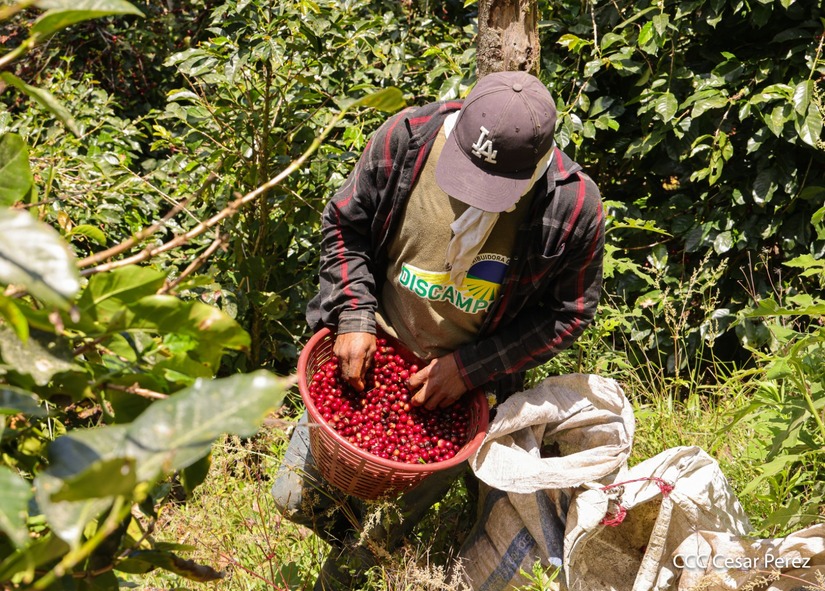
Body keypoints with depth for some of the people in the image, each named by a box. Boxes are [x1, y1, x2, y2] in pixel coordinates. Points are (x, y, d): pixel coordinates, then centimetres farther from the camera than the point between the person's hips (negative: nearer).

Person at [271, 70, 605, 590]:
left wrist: (471, 368, -17)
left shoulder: (574, 207, -24)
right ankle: (355, 543, 44)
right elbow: (345, 225, -3)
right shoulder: (406, 138, -19)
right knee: (298, 498, 11)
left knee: (390, 532, 10)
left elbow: (568, 311, -11)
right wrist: (356, 316, -14)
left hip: (465, 387, -2)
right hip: (368, 354, 2)